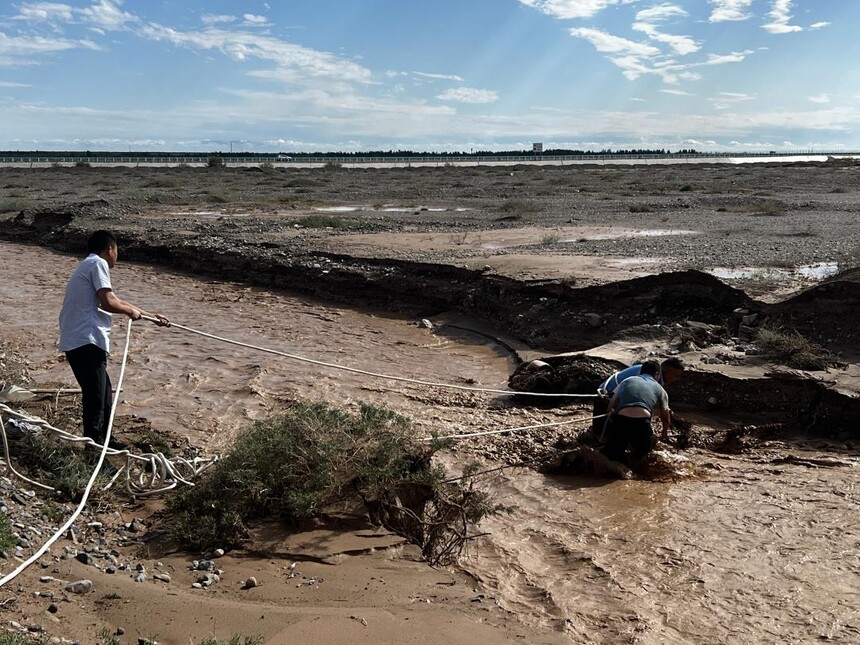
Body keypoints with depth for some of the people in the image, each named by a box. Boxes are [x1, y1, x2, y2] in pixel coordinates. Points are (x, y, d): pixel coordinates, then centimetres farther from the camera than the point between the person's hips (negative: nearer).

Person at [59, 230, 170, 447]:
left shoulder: (87, 266, 25)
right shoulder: (98, 263, -5)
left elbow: (115, 301, 31)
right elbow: (108, 303, -16)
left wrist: (150, 316, 36)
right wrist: (132, 311, 3)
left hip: (75, 341, 10)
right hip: (86, 341, -10)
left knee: (103, 393, 20)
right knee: (95, 397, -6)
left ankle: (102, 441, 30)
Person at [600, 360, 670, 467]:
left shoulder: (627, 380, 26)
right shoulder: (659, 389, 24)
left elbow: (611, 407, 26)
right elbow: (665, 417, 35)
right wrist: (664, 433, 55)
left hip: (620, 421, 1)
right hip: (642, 423, -1)